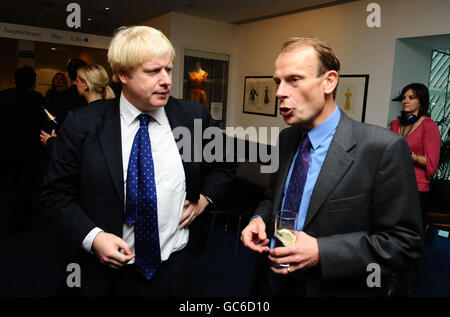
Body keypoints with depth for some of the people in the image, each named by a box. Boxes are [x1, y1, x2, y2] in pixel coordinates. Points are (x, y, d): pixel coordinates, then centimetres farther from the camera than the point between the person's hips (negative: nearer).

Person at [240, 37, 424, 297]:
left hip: (332, 289, -5)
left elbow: (404, 240, -16)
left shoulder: (384, 148, -19)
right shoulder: (286, 139, -1)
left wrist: (321, 252, -25)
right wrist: (260, 219, -9)